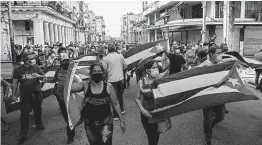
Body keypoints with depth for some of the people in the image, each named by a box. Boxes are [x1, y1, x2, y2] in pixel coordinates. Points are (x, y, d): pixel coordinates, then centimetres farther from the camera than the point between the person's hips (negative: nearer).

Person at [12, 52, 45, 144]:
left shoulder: (36, 67, -1)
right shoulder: (18, 69, -6)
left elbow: (43, 76, 8)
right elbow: (15, 83, -1)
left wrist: (39, 76, -15)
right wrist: (14, 95, -2)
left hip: (37, 93, 2)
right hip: (25, 95, -2)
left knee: (38, 110, 17)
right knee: (24, 113, -1)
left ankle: (39, 124, 41)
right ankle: (23, 134, 6)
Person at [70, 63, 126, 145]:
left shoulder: (108, 87, -7)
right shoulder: (85, 85, -6)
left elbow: (115, 104, -1)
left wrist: (121, 120, 0)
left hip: (105, 122, -2)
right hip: (89, 123, 2)